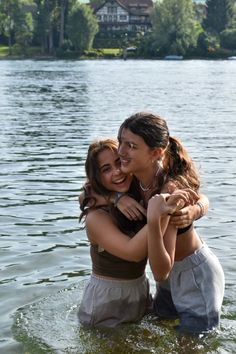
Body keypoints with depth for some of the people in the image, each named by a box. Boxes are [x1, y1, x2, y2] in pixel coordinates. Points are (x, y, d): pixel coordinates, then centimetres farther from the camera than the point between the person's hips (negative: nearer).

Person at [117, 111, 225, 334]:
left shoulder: (168, 192, -36)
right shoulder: (136, 177, -16)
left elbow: (161, 272, -37)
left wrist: (153, 220, -51)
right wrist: (119, 198, -24)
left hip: (196, 277, -8)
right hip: (171, 275, 8)